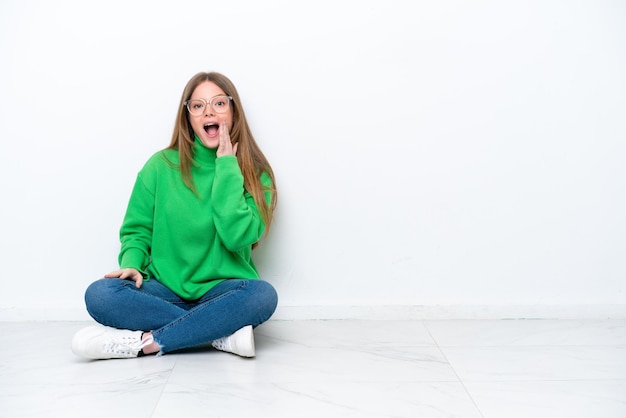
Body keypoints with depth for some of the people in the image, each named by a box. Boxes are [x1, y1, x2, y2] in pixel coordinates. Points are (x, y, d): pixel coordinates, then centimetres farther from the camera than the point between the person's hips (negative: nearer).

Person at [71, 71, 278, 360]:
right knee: (99, 295, -27)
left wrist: (227, 166, -14)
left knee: (263, 294, -34)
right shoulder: (161, 166, 3)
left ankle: (144, 343, -26)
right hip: (166, 291, 2)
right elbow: (137, 230, 8)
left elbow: (238, 236, -16)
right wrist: (132, 264, -14)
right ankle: (223, 334, -25)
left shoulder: (254, 173, -1)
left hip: (222, 292, -1)